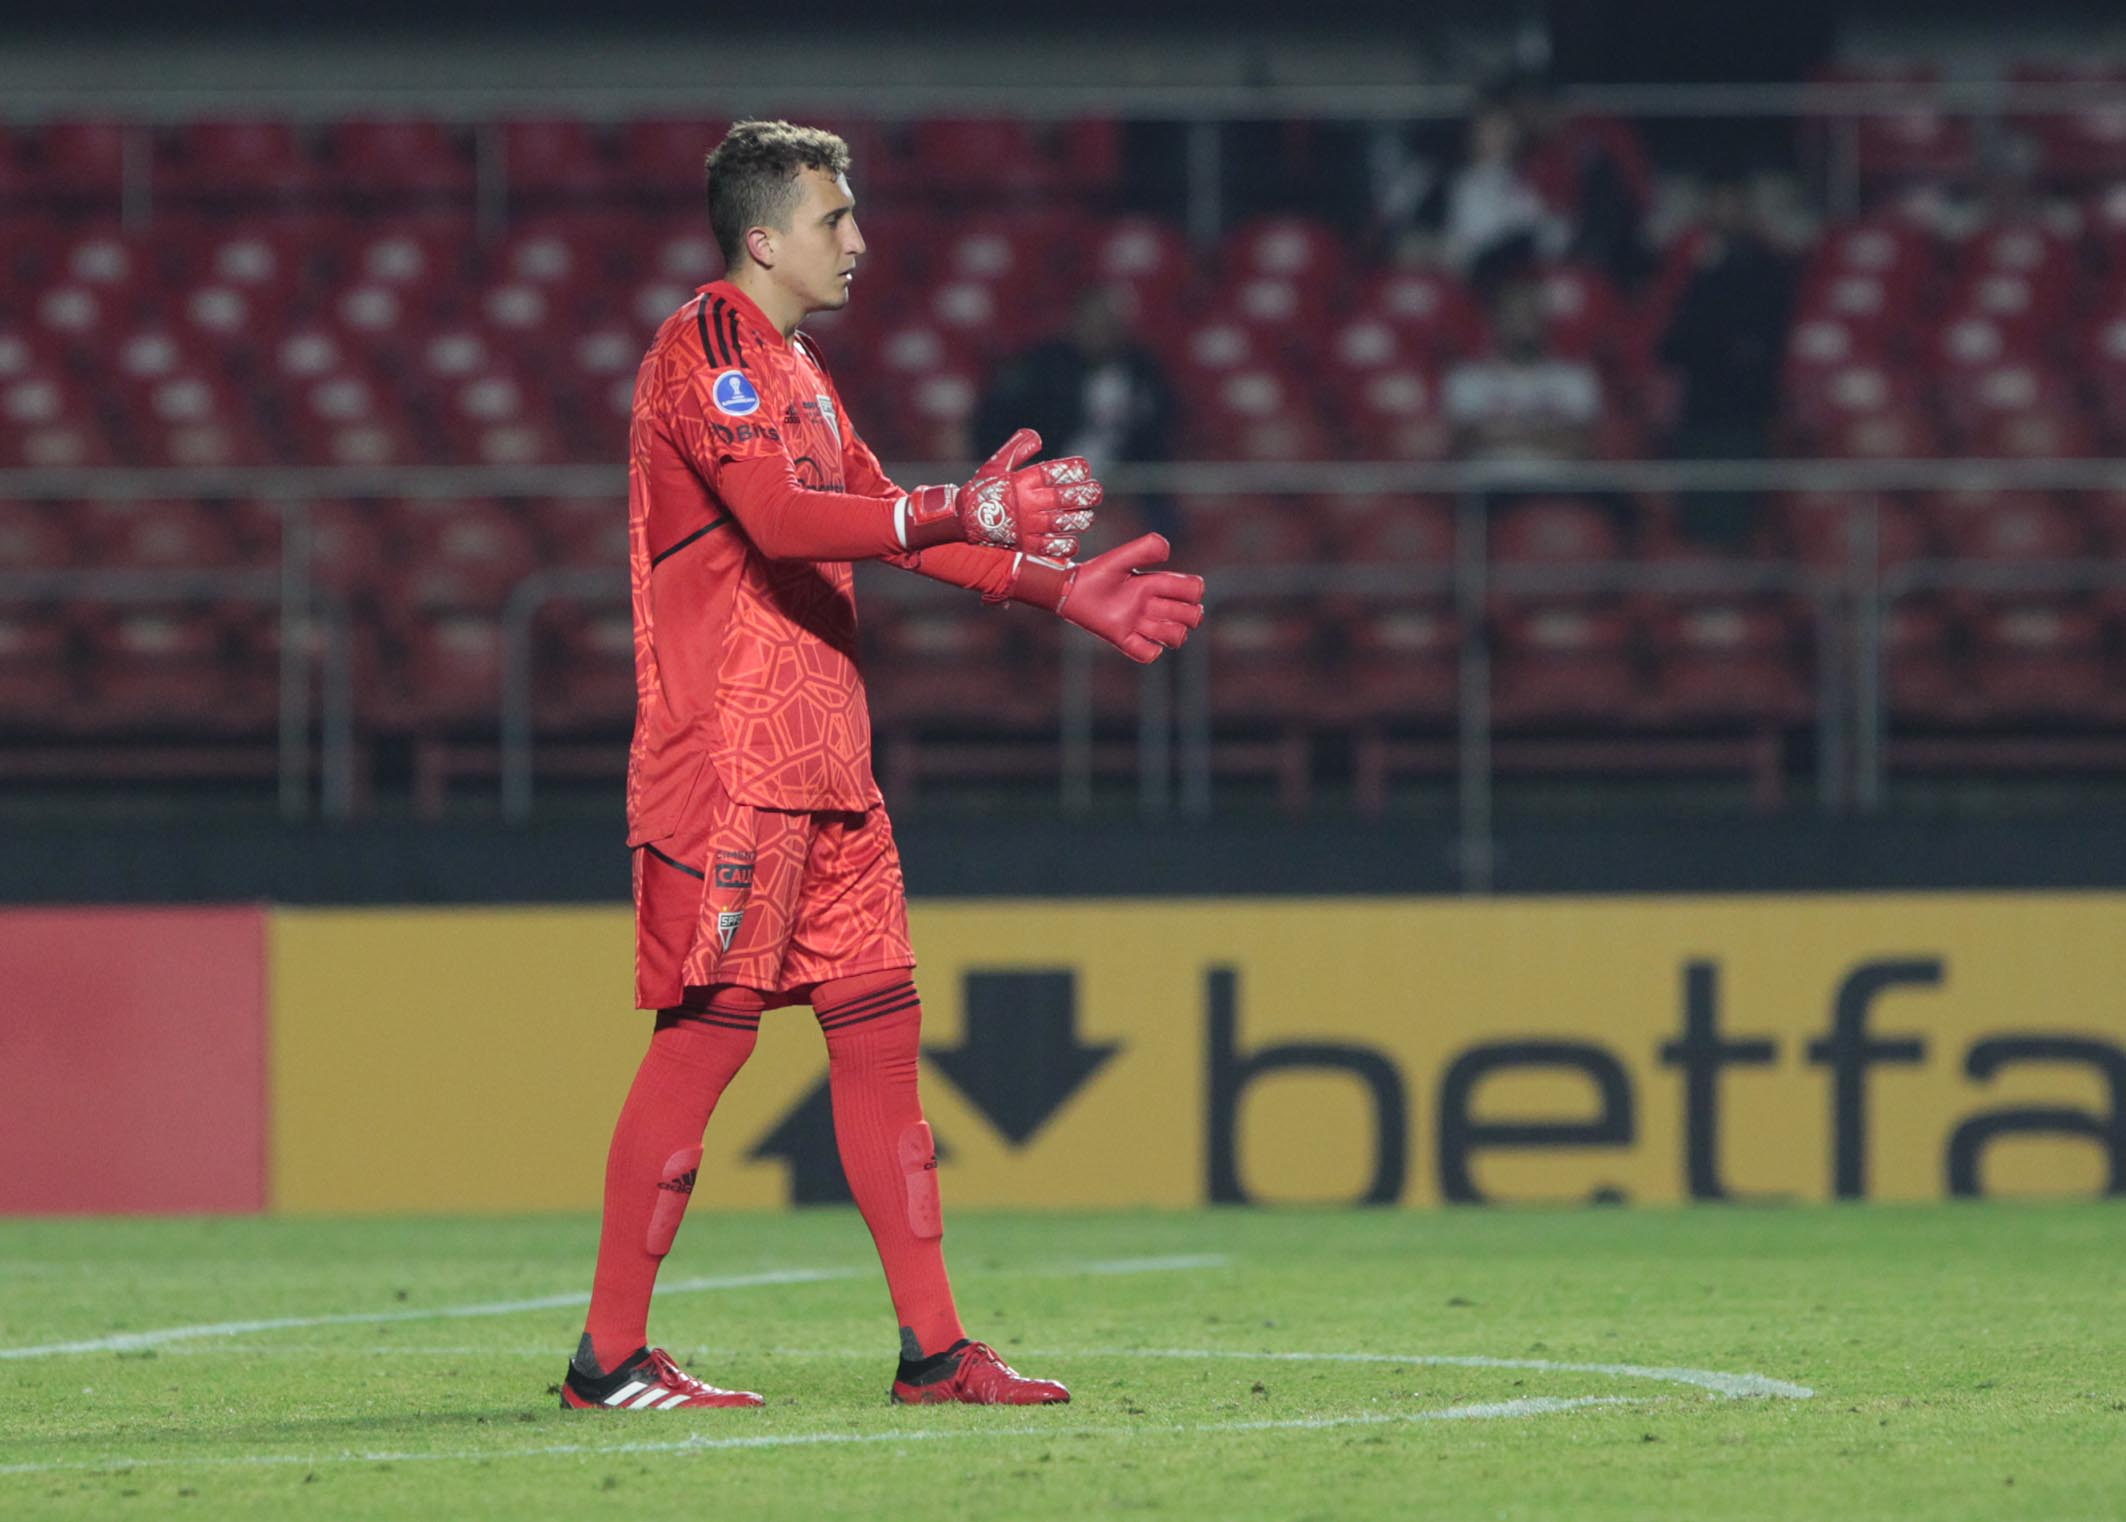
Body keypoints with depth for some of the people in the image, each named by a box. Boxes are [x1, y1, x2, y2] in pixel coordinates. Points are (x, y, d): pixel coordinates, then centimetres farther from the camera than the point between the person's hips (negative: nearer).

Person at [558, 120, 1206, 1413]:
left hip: (824, 760, 10)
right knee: (708, 1028, -10)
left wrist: (1060, 589, 17)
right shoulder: (705, 349, -10)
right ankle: (610, 1356, -7)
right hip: (728, 757, -10)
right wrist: (963, 514, -31)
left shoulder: (797, 369, 21)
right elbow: (777, 518, -24)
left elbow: (878, 523, 25)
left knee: (878, 1020, 7)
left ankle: (933, 1346, 9)